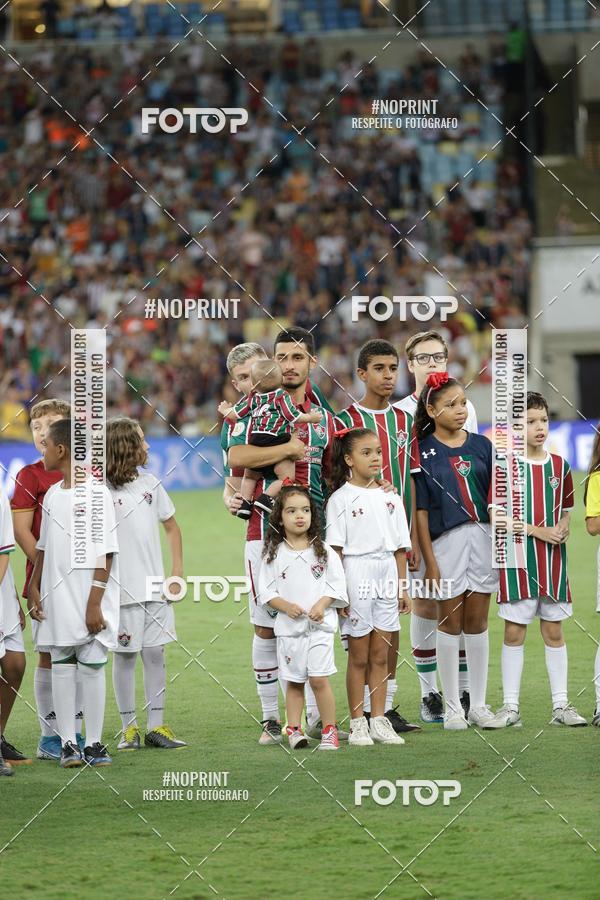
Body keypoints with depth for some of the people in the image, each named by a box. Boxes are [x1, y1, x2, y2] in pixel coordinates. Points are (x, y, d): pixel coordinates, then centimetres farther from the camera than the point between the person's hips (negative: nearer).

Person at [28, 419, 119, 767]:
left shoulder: (97, 494, -9)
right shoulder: (52, 495, 11)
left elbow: (105, 554, -11)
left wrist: (94, 604, -15)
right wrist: (35, 590, 8)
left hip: (89, 604, -6)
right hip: (56, 603, 6)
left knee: (92, 667, -1)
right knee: (61, 668, 4)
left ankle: (94, 743, 6)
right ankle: (68, 743, 8)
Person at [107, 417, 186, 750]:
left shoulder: (149, 483, 10)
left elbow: (172, 526, 19)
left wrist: (178, 571, 11)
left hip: (154, 586, 5)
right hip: (121, 590, -5)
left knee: (155, 654, 5)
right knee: (125, 655, 2)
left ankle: (157, 725, 11)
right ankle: (129, 727, 9)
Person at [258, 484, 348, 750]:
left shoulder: (323, 551, 4)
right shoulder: (274, 554, 4)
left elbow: (336, 585, 3)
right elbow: (266, 591, 3)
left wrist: (322, 604, -14)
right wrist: (286, 606, -13)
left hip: (320, 625, -1)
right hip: (288, 626, 1)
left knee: (319, 678, -8)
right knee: (294, 681, 5)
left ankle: (329, 730, -1)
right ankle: (294, 729, 13)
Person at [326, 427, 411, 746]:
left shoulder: (390, 497, 10)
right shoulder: (341, 499, -4)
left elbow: (400, 546, 12)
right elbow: (335, 548, -8)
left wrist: (402, 586, 9)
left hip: (387, 577, 4)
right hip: (357, 574, -4)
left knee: (380, 655, 8)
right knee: (359, 656, 1)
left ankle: (379, 721, 13)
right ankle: (357, 724, 7)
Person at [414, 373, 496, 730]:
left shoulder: (481, 445, 7)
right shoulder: (423, 452, -3)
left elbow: (495, 495, 10)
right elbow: (421, 510, -4)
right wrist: (430, 560, -7)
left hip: (483, 537, 3)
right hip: (446, 540, -3)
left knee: (478, 622, 8)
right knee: (450, 622, 3)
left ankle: (479, 704, 15)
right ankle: (452, 707, 10)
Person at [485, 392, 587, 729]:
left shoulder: (559, 466, 8)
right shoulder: (506, 466, -5)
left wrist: (563, 529, -5)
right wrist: (537, 530, -16)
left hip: (553, 558, 3)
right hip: (518, 559, -3)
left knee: (554, 631, 7)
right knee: (514, 631, 0)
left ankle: (561, 705, 11)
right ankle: (511, 707, 5)